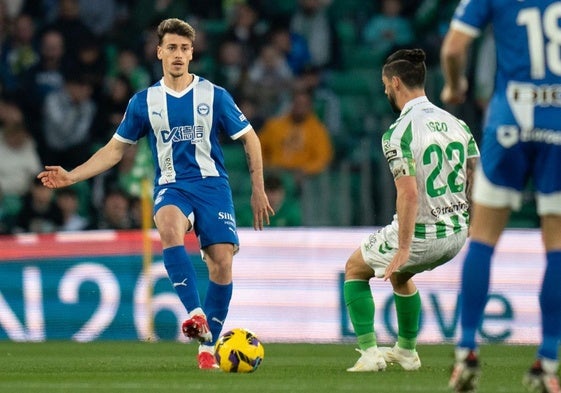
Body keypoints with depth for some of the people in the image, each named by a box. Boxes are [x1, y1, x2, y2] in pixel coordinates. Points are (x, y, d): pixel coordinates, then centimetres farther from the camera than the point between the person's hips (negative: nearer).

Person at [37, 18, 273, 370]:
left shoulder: (214, 96, 3)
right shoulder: (144, 102, 7)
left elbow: (249, 139, 10)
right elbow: (115, 149, 14)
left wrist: (258, 190, 4)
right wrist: (71, 176, 5)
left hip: (212, 184, 0)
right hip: (171, 186, 0)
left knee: (222, 261, -14)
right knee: (169, 228, -35)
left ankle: (208, 346, 0)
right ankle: (196, 314, -40)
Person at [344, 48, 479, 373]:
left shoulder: (398, 133, -17)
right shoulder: (456, 123, 4)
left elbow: (409, 193, -25)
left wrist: (403, 248, -22)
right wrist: (471, 231, 17)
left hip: (419, 234, -7)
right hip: (456, 235, 7)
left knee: (355, 269, 20)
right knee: (400, 274, 36)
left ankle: (370, 353, 12)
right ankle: (407, 351, 41)